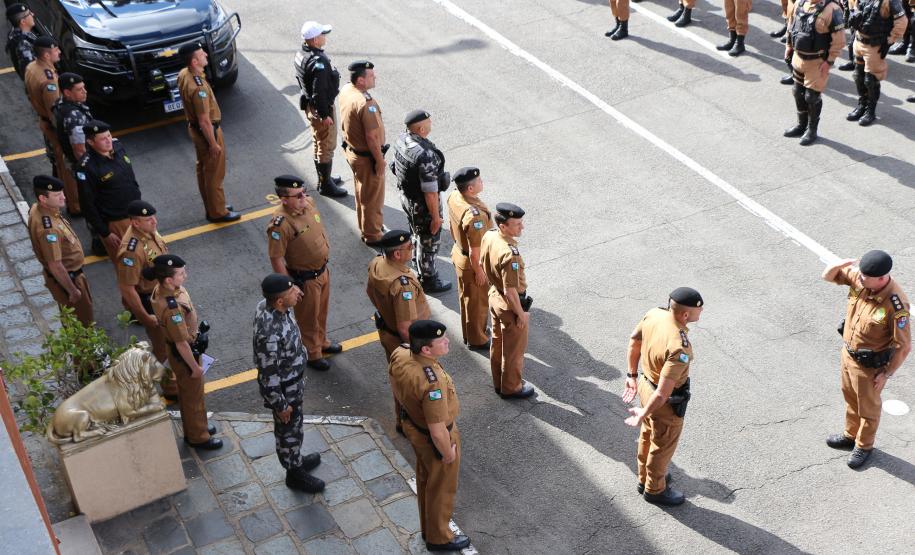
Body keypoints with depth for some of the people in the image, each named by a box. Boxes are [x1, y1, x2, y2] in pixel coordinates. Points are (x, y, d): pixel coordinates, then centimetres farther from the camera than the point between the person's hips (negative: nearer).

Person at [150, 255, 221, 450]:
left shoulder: (161, 289, -11)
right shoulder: (172, 307, -39)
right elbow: (181, 343, -29)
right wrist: (195, 366, -16)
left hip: (182, 350, 9)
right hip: (184, 355, -9)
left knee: (186, 392, 28)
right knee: (194, 397, 14)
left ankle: (192, 428, 49)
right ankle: (198, 437, 35)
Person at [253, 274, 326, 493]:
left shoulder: (267, 305, -16)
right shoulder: (270, 332, -41)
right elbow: (268, 374, -29)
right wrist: (280, 404, -19)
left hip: (293, 378, 8)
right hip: (283, 388, -8)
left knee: (294, 425, 30)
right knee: (288, 429, 18)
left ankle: (296, 459, 55)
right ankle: (295, 474, 42)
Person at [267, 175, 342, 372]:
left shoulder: (309, 203, -8)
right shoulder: (280, 224, -32)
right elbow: (276, 258, -25)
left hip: (322, 270, 8)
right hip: (304, 279, -8)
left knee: (321, 311, 28)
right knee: (308, 318, 15)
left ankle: (322, 342, 52)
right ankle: (312, 354, 36)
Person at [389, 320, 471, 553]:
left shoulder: (400, 353, -19)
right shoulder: (432, 383, -42)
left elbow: (397, 388, 2)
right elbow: (438, 432, -32)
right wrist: (448, 453, -13)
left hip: (412, 423, 8)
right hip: (433, 439, -8)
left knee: (425, 478, 30)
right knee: (441, 488, 19)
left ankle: (428, 526, 53)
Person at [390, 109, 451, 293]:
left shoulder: (401, 139, -11)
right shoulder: (426, 155, -37)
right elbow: (430, 191, -29)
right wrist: (436, 217, -17)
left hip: (406, 196, 8)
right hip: (422, 204, -8)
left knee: (417, 235, 30)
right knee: (428, 242, 14)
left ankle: (418, 270, 53)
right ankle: (428, 281, 33)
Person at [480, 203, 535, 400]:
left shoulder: (489, 236, -10)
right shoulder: (510, 254, -36)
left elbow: (483, 265, 6)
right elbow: (510, 291, -29)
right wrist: (521, 314, -16)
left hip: (494, 296, 8)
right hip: (510, 305, -8)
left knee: (497, 342, 25)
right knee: (514, 349, 14)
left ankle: (499, 382, 43)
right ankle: (511, 388, 33)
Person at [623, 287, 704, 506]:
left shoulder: (654, 314, -17)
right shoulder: (680, 348, -39)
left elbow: (634, 340, 1)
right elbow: (663, 393, -34)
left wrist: (632, 375, 14)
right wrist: (644, 413, -17)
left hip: (647, 383, 8)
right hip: (667, 402, -7)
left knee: (648, 435, 30)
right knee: (663, 446, 19)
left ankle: (645, 478, 53)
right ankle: (655, 489, 44)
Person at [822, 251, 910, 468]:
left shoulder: (895, 305, -35)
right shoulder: (859, 278, -17)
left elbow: (904, 346, -25)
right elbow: (828, 276, -4)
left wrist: (887, 373, -15)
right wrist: (841, 264, -26)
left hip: (869, 365, -6)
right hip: (848, 352, 7)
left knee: (867, 407, 18)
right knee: (850, 397, 28)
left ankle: (864, 445, 42)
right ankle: (851, 435, 51)